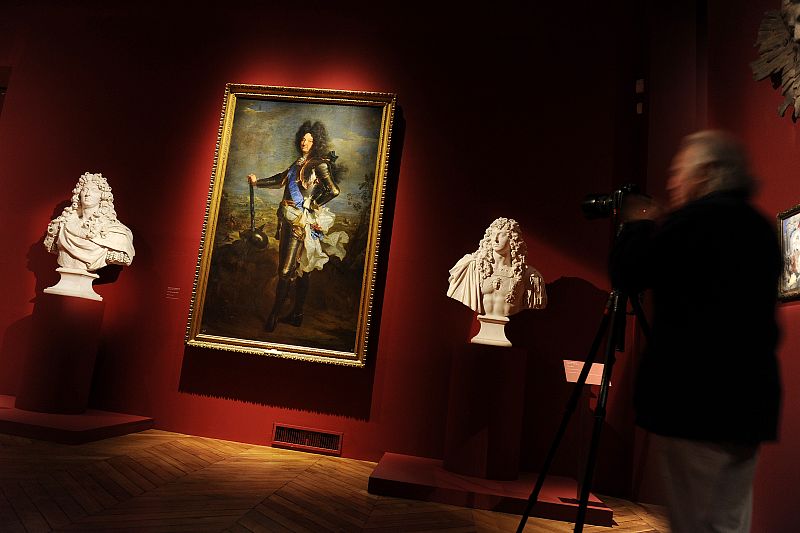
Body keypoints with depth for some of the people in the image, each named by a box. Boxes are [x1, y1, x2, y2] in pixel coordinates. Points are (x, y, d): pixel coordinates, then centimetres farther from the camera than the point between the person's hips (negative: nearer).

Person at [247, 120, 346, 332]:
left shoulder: (319, 164, -8)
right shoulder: (299, 163, 16)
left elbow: (334, 190, -21)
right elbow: (281, 180, 29)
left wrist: (313, 205, -9)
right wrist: (257, 182, 34)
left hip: (301, 221, -8)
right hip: (289, 219, 8)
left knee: (286, 270, -7)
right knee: (299, 268, 12)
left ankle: (274, 315, 3)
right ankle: (296, 315, 19)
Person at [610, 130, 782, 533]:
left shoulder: (696, 217, -12)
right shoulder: (760, 228, 14)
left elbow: (626, 276, -9)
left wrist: (636, 226, 8)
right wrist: (657, 233, 21)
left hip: (693, 402, -8)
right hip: (748, 402, 8)